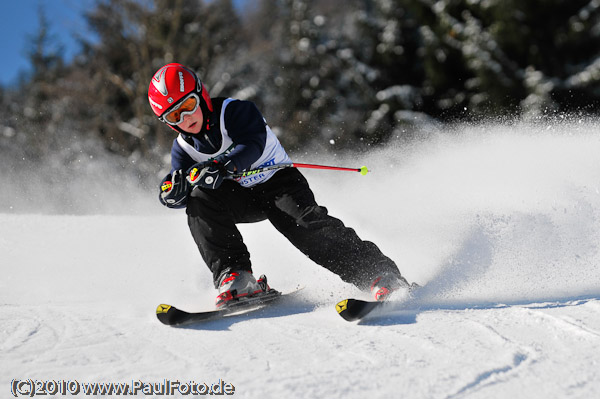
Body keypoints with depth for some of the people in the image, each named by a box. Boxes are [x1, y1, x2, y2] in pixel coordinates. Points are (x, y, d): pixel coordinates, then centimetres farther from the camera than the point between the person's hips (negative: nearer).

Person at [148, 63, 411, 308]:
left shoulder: (234, 111, -14)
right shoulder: (183, 148, 1)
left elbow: (253, 145, -31)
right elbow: (181, 197, -1)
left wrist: (222, 166, -48)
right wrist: (173, 191, -26)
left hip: (277, 181, -4)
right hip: (241, 198, 5)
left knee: (308, 225, -28)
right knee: (200, 200, -23)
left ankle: (380, 274, -30)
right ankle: (234, 276, -25)